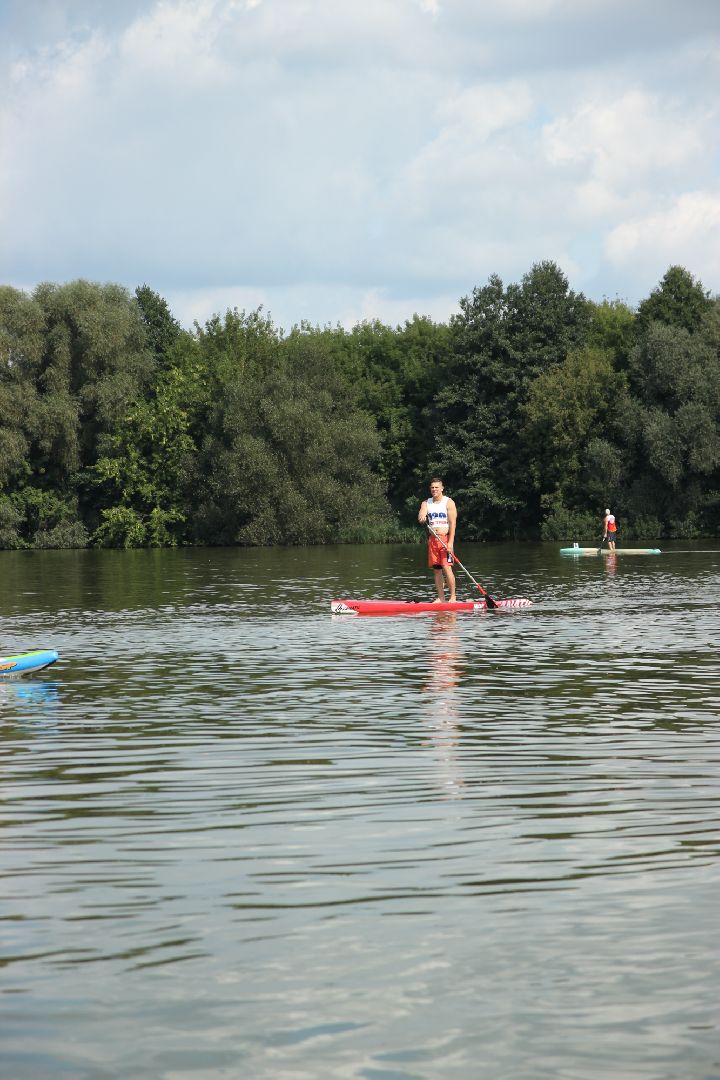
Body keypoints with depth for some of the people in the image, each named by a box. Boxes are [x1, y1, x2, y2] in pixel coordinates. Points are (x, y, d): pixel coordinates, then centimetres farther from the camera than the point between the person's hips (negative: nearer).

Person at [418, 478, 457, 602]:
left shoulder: (449, 503, -2)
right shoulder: (426, 503, 12)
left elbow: (452, 523, -8)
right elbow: (421, 516, -6)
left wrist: (450, 542, -17)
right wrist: (422, 518, -33)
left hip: (445, 538, -5)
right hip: (432, 539, 5)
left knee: (446, 567, -14)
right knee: (436, 569, 4)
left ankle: (453, 596, -9)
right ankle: (440, 598, 9)